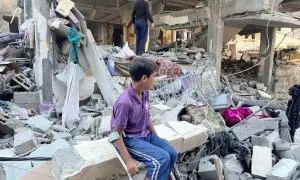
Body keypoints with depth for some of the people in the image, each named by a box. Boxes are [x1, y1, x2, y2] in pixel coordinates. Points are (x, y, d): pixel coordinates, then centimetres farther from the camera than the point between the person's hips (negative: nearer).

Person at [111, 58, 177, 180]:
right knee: (162, 159, -22)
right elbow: (116, 134, -20)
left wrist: (157, 137, 10)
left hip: (146, 135, 8)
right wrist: (128, 160, -20)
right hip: (130, 140, -8)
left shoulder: (145, 92, -3)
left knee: (172, 154, -4)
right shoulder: (125, 102, -27)